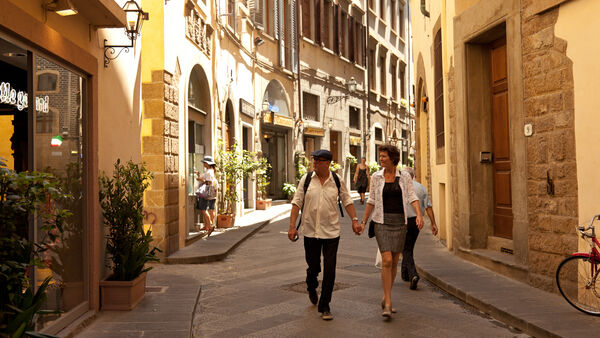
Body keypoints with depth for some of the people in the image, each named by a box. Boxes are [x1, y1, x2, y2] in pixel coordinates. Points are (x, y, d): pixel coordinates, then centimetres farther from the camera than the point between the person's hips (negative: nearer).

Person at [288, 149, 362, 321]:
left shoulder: (337, 181, 0)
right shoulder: (306, 179, -1)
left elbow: (347, 201, 8)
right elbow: (297, 203, -1)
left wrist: (354, 220, -2)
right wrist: (292, 226, -6)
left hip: (331, 232, 0)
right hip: (310, 231, 1)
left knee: (329, 270, -4)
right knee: (313, 266, 12)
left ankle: (324, 306, 10)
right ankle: (311, 288, 47)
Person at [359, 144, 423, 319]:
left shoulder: (405, 177, 2)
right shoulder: (376, 177, 3)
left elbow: (412, 197, -3)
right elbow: (371, 201, 8)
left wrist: (419, 215, -20)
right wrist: (363, 222, 7)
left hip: (400, 222, 2)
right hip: (382, 221, -1)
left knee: (394, 262, 9)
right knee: (386, 261, -13)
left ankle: (385, 298, 27)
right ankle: (388, 304, -8)